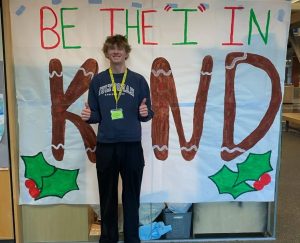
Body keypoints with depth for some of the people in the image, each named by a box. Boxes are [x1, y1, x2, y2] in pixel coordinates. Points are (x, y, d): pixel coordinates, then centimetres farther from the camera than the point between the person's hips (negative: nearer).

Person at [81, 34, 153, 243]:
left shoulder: (138, 80, 4)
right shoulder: (98, 81, 7)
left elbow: (148, 114, 6)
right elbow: (95, 115, 9)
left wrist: (145, 112, -16)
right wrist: (88, 116, -12)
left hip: (132, 146, -1)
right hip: (105, 146, 1)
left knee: (131, 197, 8)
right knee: (107, 198, 11)